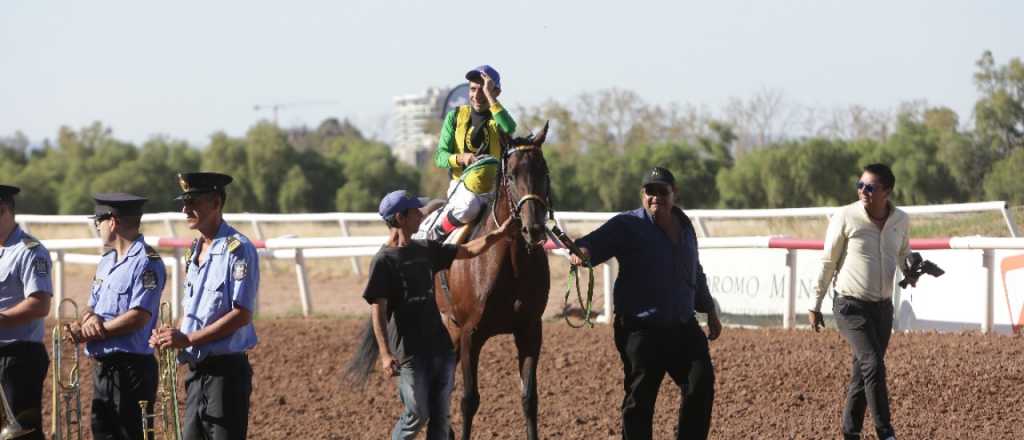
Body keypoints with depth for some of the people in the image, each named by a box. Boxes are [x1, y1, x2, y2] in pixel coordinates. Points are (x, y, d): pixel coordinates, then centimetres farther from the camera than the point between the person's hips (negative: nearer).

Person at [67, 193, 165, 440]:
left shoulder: (146, 262, -12)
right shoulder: (107, 262, 17)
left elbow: (139, 317, -20)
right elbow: (93, 307, 18)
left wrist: (91, 332, -13)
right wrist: (90, 319, -7)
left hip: (131, 367, -9)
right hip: (103, 366, 9)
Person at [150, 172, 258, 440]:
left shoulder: (238, 250, -12)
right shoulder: (193, 252, 15)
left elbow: (241, 315, -18)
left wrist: (188, 338, -19)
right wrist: (173, 336, 1)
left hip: (226, 370, -9)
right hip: (197, 371, 9)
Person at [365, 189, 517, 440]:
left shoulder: (426, 250, 9)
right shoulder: (383, 261, -12)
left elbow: (469, 251, 19)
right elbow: (378, 311, -15)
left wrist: (499, 234, 8)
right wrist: (385, 354, -23)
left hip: (441, 347, 7)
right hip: (410, 353, -7)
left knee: (440, 416, 7)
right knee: (418, 415, 0)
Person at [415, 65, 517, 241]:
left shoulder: (497, 119, 5)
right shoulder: (456, 116, 8)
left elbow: (510, 128, -22)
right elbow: (440, 156, 3)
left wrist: (490, 97, -19)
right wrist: (460, 159, -19)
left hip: (495, 185, 2)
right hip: (461, 183, -2)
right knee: (469, 206, -35)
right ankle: (432, 232, -14)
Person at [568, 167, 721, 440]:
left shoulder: (685, 227, 13)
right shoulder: (627, 226, -6)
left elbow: (696, 274, 25)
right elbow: (596, 243, -23)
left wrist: (710, 312, 27)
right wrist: (582, 252, -46)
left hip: (683, 327, 5)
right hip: (641, 329, -5)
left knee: (702, 384, 0)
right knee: (640, 397, -3)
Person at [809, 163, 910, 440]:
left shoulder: (901, 221, 0)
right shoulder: (845, 217, -11)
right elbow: (827, 263, -3)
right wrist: (816, 306, 1)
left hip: (882, 307, 4)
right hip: (850, 306, -4)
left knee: (863, 373, 10)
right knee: (873, 365, -18)